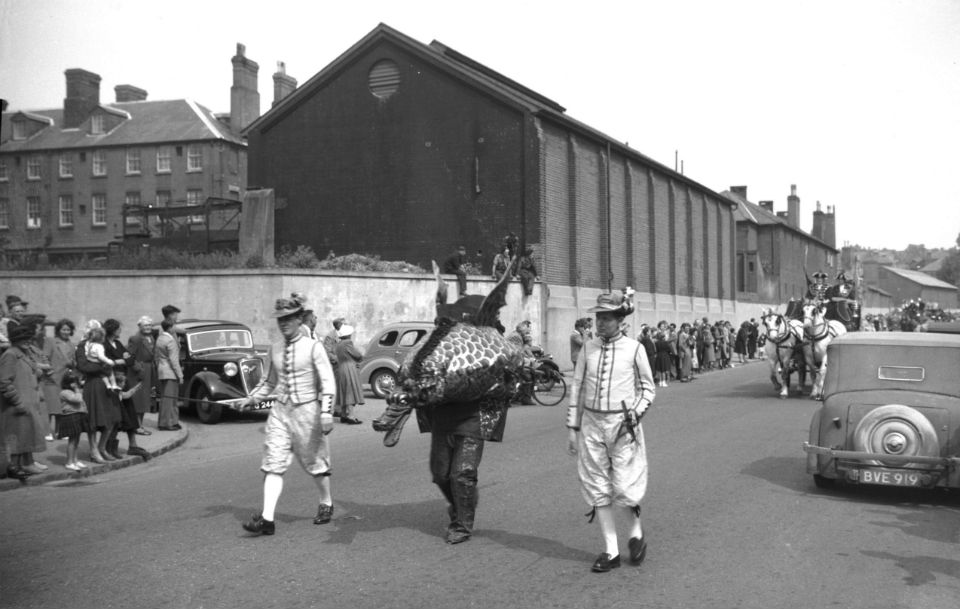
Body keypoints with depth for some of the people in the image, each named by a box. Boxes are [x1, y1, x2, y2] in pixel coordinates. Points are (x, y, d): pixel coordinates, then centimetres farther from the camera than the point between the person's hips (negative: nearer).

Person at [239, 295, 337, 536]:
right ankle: (267, 519, -11)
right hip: (280, 410, 4)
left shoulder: (313, 347, -7)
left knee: (314, 462, 9)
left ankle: (326, 503, 32)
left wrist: (326, 412, -19)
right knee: (273, 463, -6)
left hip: (306, 410, -4)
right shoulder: (275, 349, 8)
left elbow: (328, 382, -10)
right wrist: (252, 398, 8)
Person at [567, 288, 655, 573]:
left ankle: (636, 531, 27)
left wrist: (635, 414, -11)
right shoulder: (588, 348, 4)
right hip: (591, 423, 3)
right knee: (598, 488, 5)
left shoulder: (634, 348, -4)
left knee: (624, 487, -3)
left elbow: (648, 388, 4)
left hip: (622, 424, -3)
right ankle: (611, 551, 15)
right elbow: (577, 387, 8)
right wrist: (572, 427, 7)